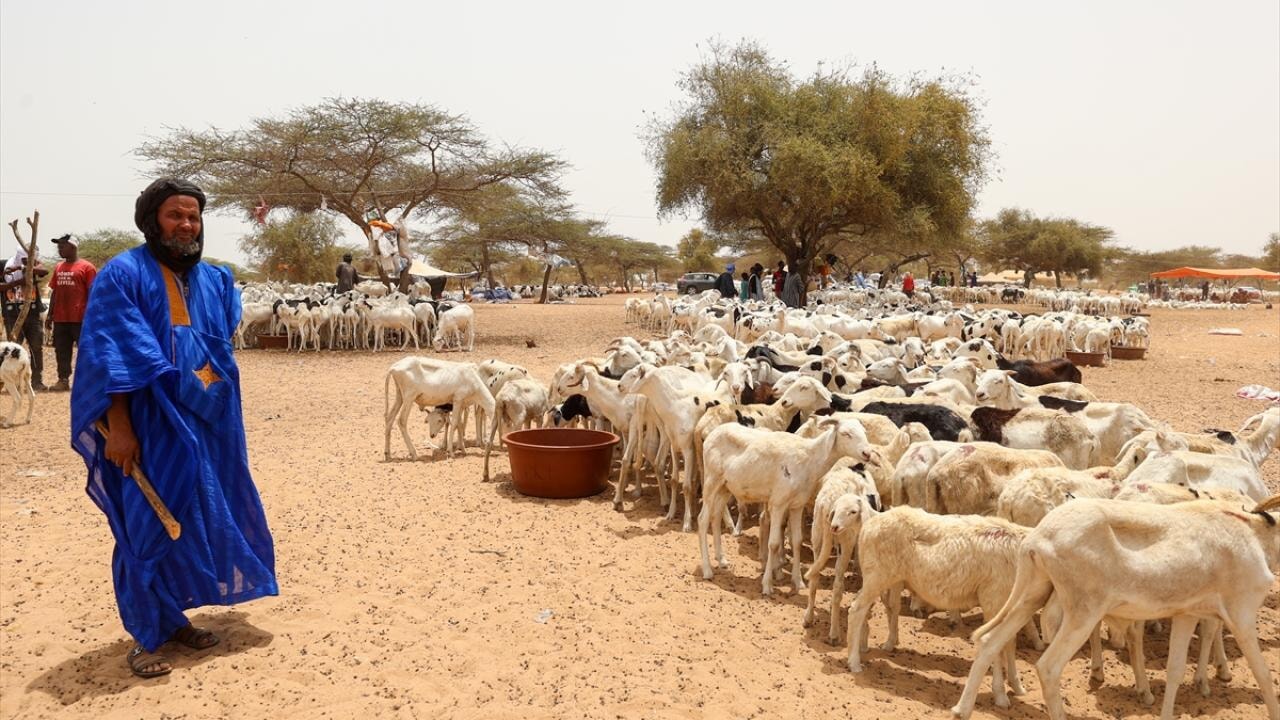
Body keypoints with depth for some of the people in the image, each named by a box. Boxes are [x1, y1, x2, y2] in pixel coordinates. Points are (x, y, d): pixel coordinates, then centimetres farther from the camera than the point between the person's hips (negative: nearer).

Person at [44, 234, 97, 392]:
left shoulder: (86, 267, -6)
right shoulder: (58, 268, 13)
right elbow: (54, 293, 17)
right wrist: (50, 316, 13)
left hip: (80, 319, -7)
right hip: (60, 319, 7)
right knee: (61, 352, 9)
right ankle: (63, 380, 15)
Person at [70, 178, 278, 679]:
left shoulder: (213, 280, 10)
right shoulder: (123, 275, -9)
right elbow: (110, 357, -15)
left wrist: (218, 410, 18)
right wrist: (118, 426, -20)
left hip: (202, 424, 7)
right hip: (149, 425, -6)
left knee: (195, 519, 13)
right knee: (148, 526, -1)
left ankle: (174, 617, 28)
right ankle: (145, 637, 12)